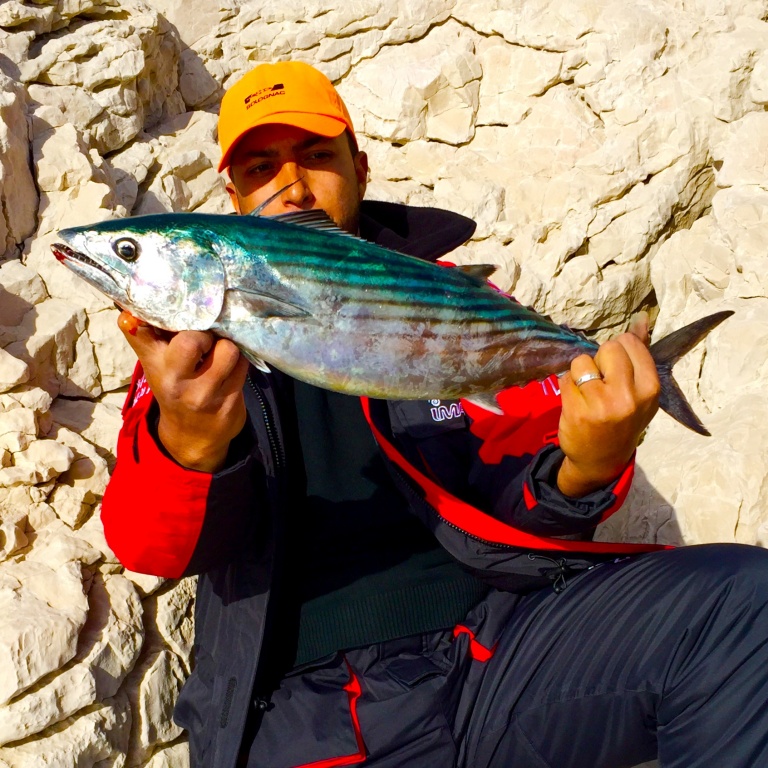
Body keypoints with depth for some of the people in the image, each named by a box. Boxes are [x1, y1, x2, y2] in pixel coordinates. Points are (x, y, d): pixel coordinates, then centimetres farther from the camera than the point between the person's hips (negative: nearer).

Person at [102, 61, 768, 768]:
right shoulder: (194, 335, 8)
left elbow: (515, 490, 4)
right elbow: (148, 545, -7)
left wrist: (580, 471, -20)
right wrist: (191, 443, -30)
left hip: (493, 636, 1)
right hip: (304, 699, 0)